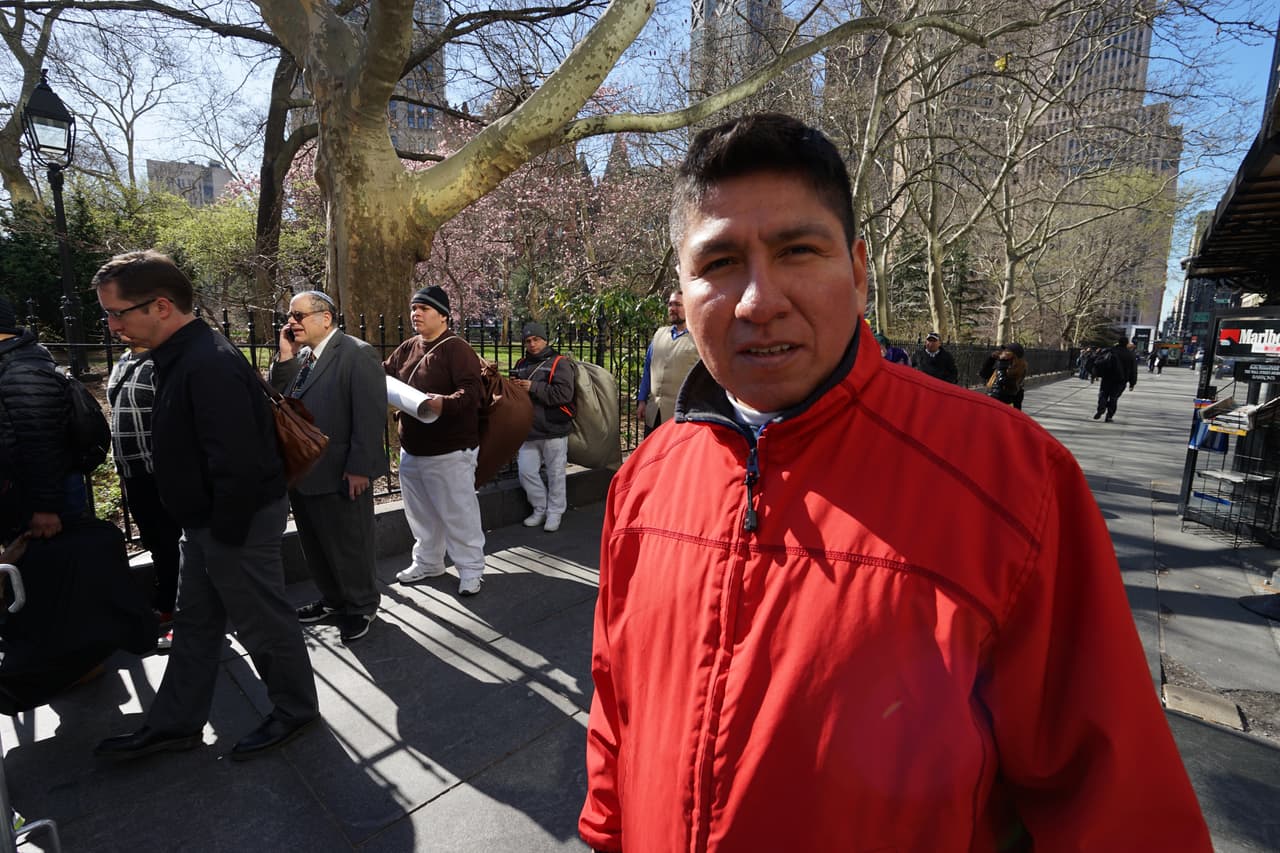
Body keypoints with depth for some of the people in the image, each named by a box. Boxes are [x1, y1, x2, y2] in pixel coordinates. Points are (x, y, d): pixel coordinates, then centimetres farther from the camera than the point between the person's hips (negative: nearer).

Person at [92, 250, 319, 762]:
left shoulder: (209, 365, -26)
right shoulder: (182, 356, 8)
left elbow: (238, 463, -29)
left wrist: (226, 532, -19)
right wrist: (205, 527, 15)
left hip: (238, 523, -10)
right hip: (207, 522, 10)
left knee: (262, 624, 8)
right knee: (195, 624, 21)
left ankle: (295, 710, 29)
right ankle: (174, 725, 39)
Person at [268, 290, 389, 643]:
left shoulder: (358, 354, -14)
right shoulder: (299, 357, 11)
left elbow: (371, 416, -19)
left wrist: (359, 468, -21)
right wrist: (285, 356, -3)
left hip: (340, 476, -8)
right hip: (302, 474, 8)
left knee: (350, 546, 8)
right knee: (316, 546, 21)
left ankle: (361, 606, 27)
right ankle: (333, 599, 40)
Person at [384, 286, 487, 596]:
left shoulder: (457, 349, -13)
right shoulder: (407, 348, 10)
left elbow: (472, 391, -23)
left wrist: (446, 403, -41)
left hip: (449, 451, -8)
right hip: (411, 449, 8)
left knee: (458, 513, 1)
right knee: (421, 513, 20)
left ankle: (471, 569, 16)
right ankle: (427, 562, 37)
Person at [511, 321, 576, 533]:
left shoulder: (559, 363, -6)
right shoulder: (521, 365, 14)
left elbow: (564, 394, -19)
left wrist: (534, 388, -18)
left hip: (554, 430, -6)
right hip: (529, 430, 6)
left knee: (555, 473, 5)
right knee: (526, 472, 6)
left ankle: (555, 512, 20)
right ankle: (540, 509, 24)